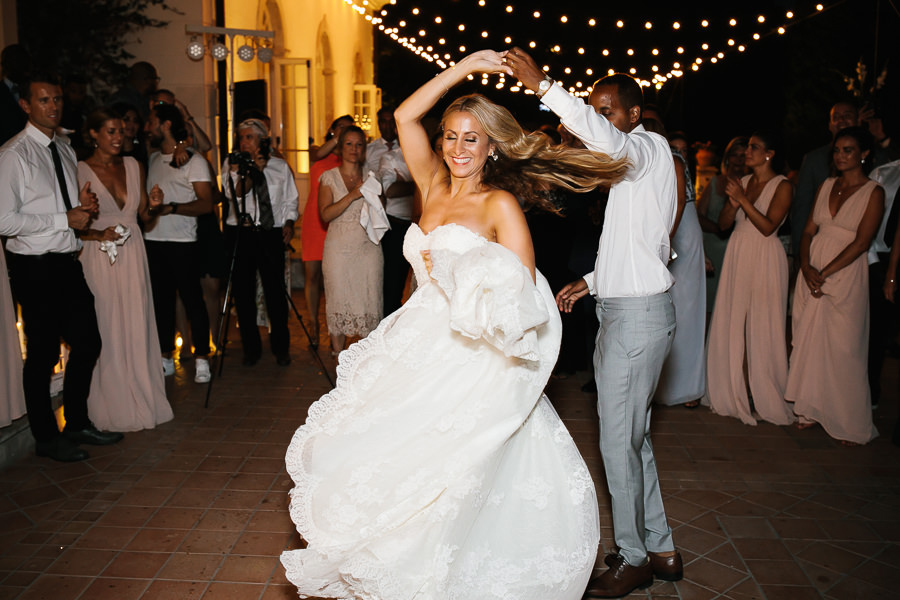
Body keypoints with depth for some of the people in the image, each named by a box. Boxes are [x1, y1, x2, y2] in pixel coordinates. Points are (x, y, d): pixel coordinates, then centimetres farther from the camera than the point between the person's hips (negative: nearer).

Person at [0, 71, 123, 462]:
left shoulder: (65, 149, 13)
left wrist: (84, 205, 1)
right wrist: (66, 219, -17)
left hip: (68, 263, 8)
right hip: (35, 268, -8)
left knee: (88, 343, 13)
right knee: (43, 353, 3)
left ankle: (77, 423, 31)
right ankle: (45, 437, 21)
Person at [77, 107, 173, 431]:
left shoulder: (134, 166, 9)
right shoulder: (80, 171, -5)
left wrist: (152, 203, -5)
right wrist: (98, 235, -21)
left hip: (133, 255, 4)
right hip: (100, 258, -4)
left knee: (137, 328, 8)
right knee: (106, 331, 0)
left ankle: (142, 399, 20)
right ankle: (113, 407, 13)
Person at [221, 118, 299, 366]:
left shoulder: (280, 166, 10)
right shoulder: (232, 164, 7)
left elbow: (290, 200, 15)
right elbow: (235, 195, -8)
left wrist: (289, 222, 0)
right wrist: (252, 170, -16)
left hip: (272, 234, 0)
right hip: (240, 233, 0)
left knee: (275, 291, -2)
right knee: (244, 292, 3)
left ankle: (281, 347, 13)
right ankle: (251, 348, 17)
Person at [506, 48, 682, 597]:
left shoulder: (651, 148, -9)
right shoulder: (633, 161, 20)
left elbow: (605, 138, -34)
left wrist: (545, 86, -35)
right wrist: (591, 282, 16)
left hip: (638, 313, -10)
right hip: (624, 308, 10)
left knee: (618, 440, -1)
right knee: (633, 436, 16)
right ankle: (660, 550, 28)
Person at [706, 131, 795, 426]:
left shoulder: (782, 186, -3)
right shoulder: (742, 181, 12)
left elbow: (768, 227, -14)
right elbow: (723, 223, 8)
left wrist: (743, 199, -16)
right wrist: (733, 202, -10)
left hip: (764, 259, -5)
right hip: (737, 255, 5)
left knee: (761, 329, -3)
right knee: (731, 325, 6)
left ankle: (764, 397, 9)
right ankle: (733, 393, 17)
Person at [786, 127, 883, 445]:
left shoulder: (873, 192, -4)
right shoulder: (827, 185, 11)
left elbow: (861, 242, -12)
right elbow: (809, 230, 8)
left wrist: (825, 273, -16)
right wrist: (806, 266, -8)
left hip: (845, 273, -5)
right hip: (812, 272, 5)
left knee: (843, 347, -3)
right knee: (809, 339, 7)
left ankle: (851, 424, 9)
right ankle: (812, 410, 21)